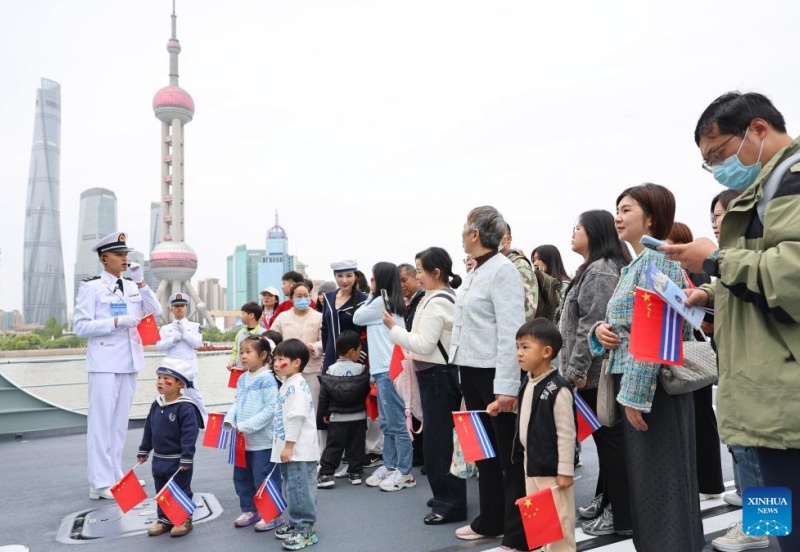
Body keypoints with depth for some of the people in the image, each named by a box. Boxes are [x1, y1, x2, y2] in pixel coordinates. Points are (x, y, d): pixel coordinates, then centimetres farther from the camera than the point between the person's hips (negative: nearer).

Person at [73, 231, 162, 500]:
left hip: (129, 362, 6)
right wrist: (116, 322, -17)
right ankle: (100, 483, 3)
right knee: (101, 421, -3)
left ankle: (115, 475, 20)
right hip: (105, 363, -6)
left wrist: (141, 283, -4)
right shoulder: (91, 286, -4)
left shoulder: (132, 287, 12)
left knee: (120, 421, 11)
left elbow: (156, 313, 4)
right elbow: (80, 326, -10)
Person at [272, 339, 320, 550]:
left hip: (299, 451, -10)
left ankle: (305, 531, 4)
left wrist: (288, 446, -22)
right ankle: (295, 524, 30)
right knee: (292, 489, 18)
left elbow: (296, 418, -23)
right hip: (289, 449, 10)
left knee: (300, 490, -4)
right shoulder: (287, 385, 15)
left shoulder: (297, 386, -17)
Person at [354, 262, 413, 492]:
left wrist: (369, 296, 12)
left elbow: (356, 318, 3)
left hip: (389, 370, -10)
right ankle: (389, 467, 22)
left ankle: (404, 473, 3)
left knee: (397, 423, -3)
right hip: (384, 369, 10)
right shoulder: (392, 302, 16)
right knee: (386, 423, 14)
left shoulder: (381, 301, -9)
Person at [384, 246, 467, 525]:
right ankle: (448, 495, 26)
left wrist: (394, 328, -14)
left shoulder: (435, 303, -18)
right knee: (444, 437, 16)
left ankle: (450, 503, 4)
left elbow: (424, 345, -20)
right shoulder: (449, 297, 13)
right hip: (442, 372, 10)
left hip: (437, 375, -10)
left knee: (437, 439, -4)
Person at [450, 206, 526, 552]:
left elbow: (510, 331, -19)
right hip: (471, 370, 9)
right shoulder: (474, 272, 13)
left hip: (494, 372, -8)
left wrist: (507, 386, -22)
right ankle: (490, 522, 31)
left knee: (509, 455, 2)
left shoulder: (502, 269, -13)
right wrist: (463, 376, 16)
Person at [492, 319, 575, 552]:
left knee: (558, 518, 3)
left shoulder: (558, 389, -22)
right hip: (530, 461, 9)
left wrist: (565, 470, -17)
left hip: (551, 466, -9)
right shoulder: (528, 382, 2)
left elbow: (566, 433, -19)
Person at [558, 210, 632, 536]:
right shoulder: (595, 269, 18)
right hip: (597, 371, 10)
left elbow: (591, 326, -21)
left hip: (598, 372, -10)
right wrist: (575, 368, 21)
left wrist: (575, 369, -18)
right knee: (605, 437, 16)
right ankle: (606, 499, 27)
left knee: (610, 439, -3)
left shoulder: (600, 270, -15)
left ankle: (621, 515, 6)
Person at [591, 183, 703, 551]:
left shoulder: (657, 259, -12)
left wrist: (635, 395, -22)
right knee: (642, 478, 16)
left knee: (662, 480, 0)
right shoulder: (634, 266, 16)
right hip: (631, 385, 9)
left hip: (652, 388, -9)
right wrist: (602, 328, 0)